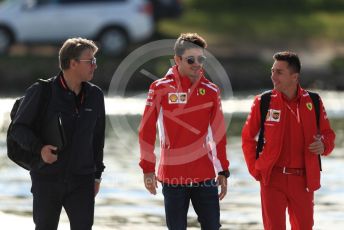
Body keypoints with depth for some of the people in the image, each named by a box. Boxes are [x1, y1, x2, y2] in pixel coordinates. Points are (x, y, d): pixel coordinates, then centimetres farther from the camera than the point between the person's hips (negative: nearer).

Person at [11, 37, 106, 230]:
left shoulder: (95, 96, 7)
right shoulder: (41, 92, -7)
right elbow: (19, 127, -5)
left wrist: (97, 174, 14)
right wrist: (39, 148, -23)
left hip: (82, 181, 3)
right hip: (47, 180, -3)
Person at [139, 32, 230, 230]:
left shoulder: (211, 91, 5)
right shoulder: (160, 89, -3)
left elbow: (219, 134, 9)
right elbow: (147, 130, 0)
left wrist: (223, 171, 9)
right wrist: (148, 168, -2)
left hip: (205, 176, 2)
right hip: (172, 175, -2)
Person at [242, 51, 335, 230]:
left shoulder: (313, 102, 1)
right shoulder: (263, 102, -2)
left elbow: (328, 134, 11)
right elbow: (248, 137, 8)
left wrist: (323, 146, -12)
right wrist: (255, 168, 1)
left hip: (303, 180, 1)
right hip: (273, 179, -1)